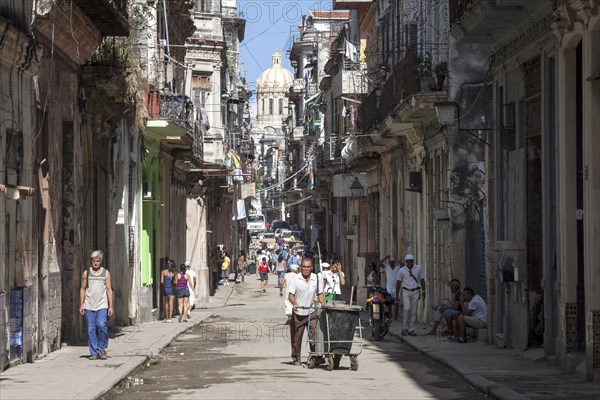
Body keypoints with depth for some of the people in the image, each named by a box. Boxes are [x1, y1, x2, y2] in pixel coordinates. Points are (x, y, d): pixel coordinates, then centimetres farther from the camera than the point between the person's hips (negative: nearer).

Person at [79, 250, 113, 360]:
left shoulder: (106, 273, 7)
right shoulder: (86, 273, 9)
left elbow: (109, 290, 5)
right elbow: (82, 289, 11)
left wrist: (111, 306, -1)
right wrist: (81, 305, 3)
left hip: (102, 305, -1)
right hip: (89, 306, 1)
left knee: (101, 325, -18)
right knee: (91, 329, -2)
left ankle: (102, 347, 2)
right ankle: (94, 353, 4)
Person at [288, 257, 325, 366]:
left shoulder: (316, 278, 5)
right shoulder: (295, 279, -4)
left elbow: (320, 294, 11)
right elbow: (291, 294, -7)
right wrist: (294, 303, -27)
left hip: (312, 312, 1)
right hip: (298, 313, -1)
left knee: (314, 336, -7)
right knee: (296, 337, 5)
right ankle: (296, 359, 17)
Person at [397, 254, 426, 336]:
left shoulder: (418, 269, 1)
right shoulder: (402, 270, -2)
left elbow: (422, 280, 9)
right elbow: (399, 282, 5)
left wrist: (423, 291, 7)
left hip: (415, 292, 2)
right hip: (406, 292, -2)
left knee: (414, 311, 1)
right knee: (407, 308, -17)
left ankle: (411, 329, 7)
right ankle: (404, 328, -7)